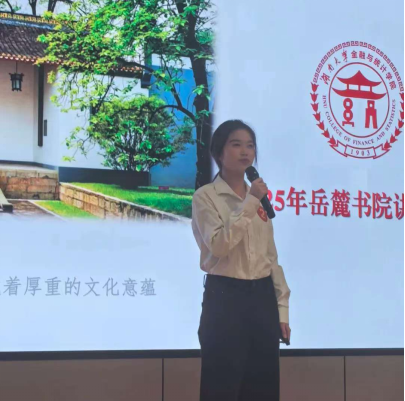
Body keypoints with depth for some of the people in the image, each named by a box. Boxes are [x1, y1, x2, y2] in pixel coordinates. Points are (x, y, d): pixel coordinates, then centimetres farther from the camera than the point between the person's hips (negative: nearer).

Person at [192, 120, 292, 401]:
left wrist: (282, 308, 8)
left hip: (262, 297, 6)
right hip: (225, 297, -6)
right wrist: (249, 203, -19)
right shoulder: (206, 196, -4)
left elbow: (272, 257, 14)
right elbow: (219, 245, -20)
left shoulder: (258, 198, 15)